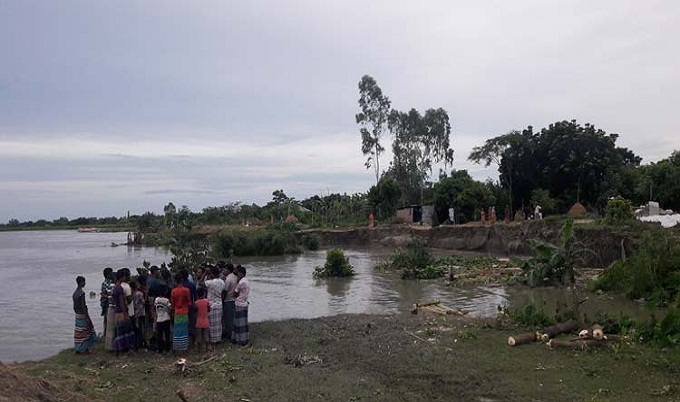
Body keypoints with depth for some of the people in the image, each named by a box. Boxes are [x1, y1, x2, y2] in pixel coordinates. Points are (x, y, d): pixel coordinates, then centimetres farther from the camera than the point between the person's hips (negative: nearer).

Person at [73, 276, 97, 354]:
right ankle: (85, 349, 5)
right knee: (84, 332, 0)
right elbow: (83, 306, -22)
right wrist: (87, 317, -18)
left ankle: (78, 348, 19)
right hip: (83, 315, -9)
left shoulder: (75, 293, 8)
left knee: (78, 332, 14)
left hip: (77, 315, 9)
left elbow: (74, 306, 14)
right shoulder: (82, 293, -20)